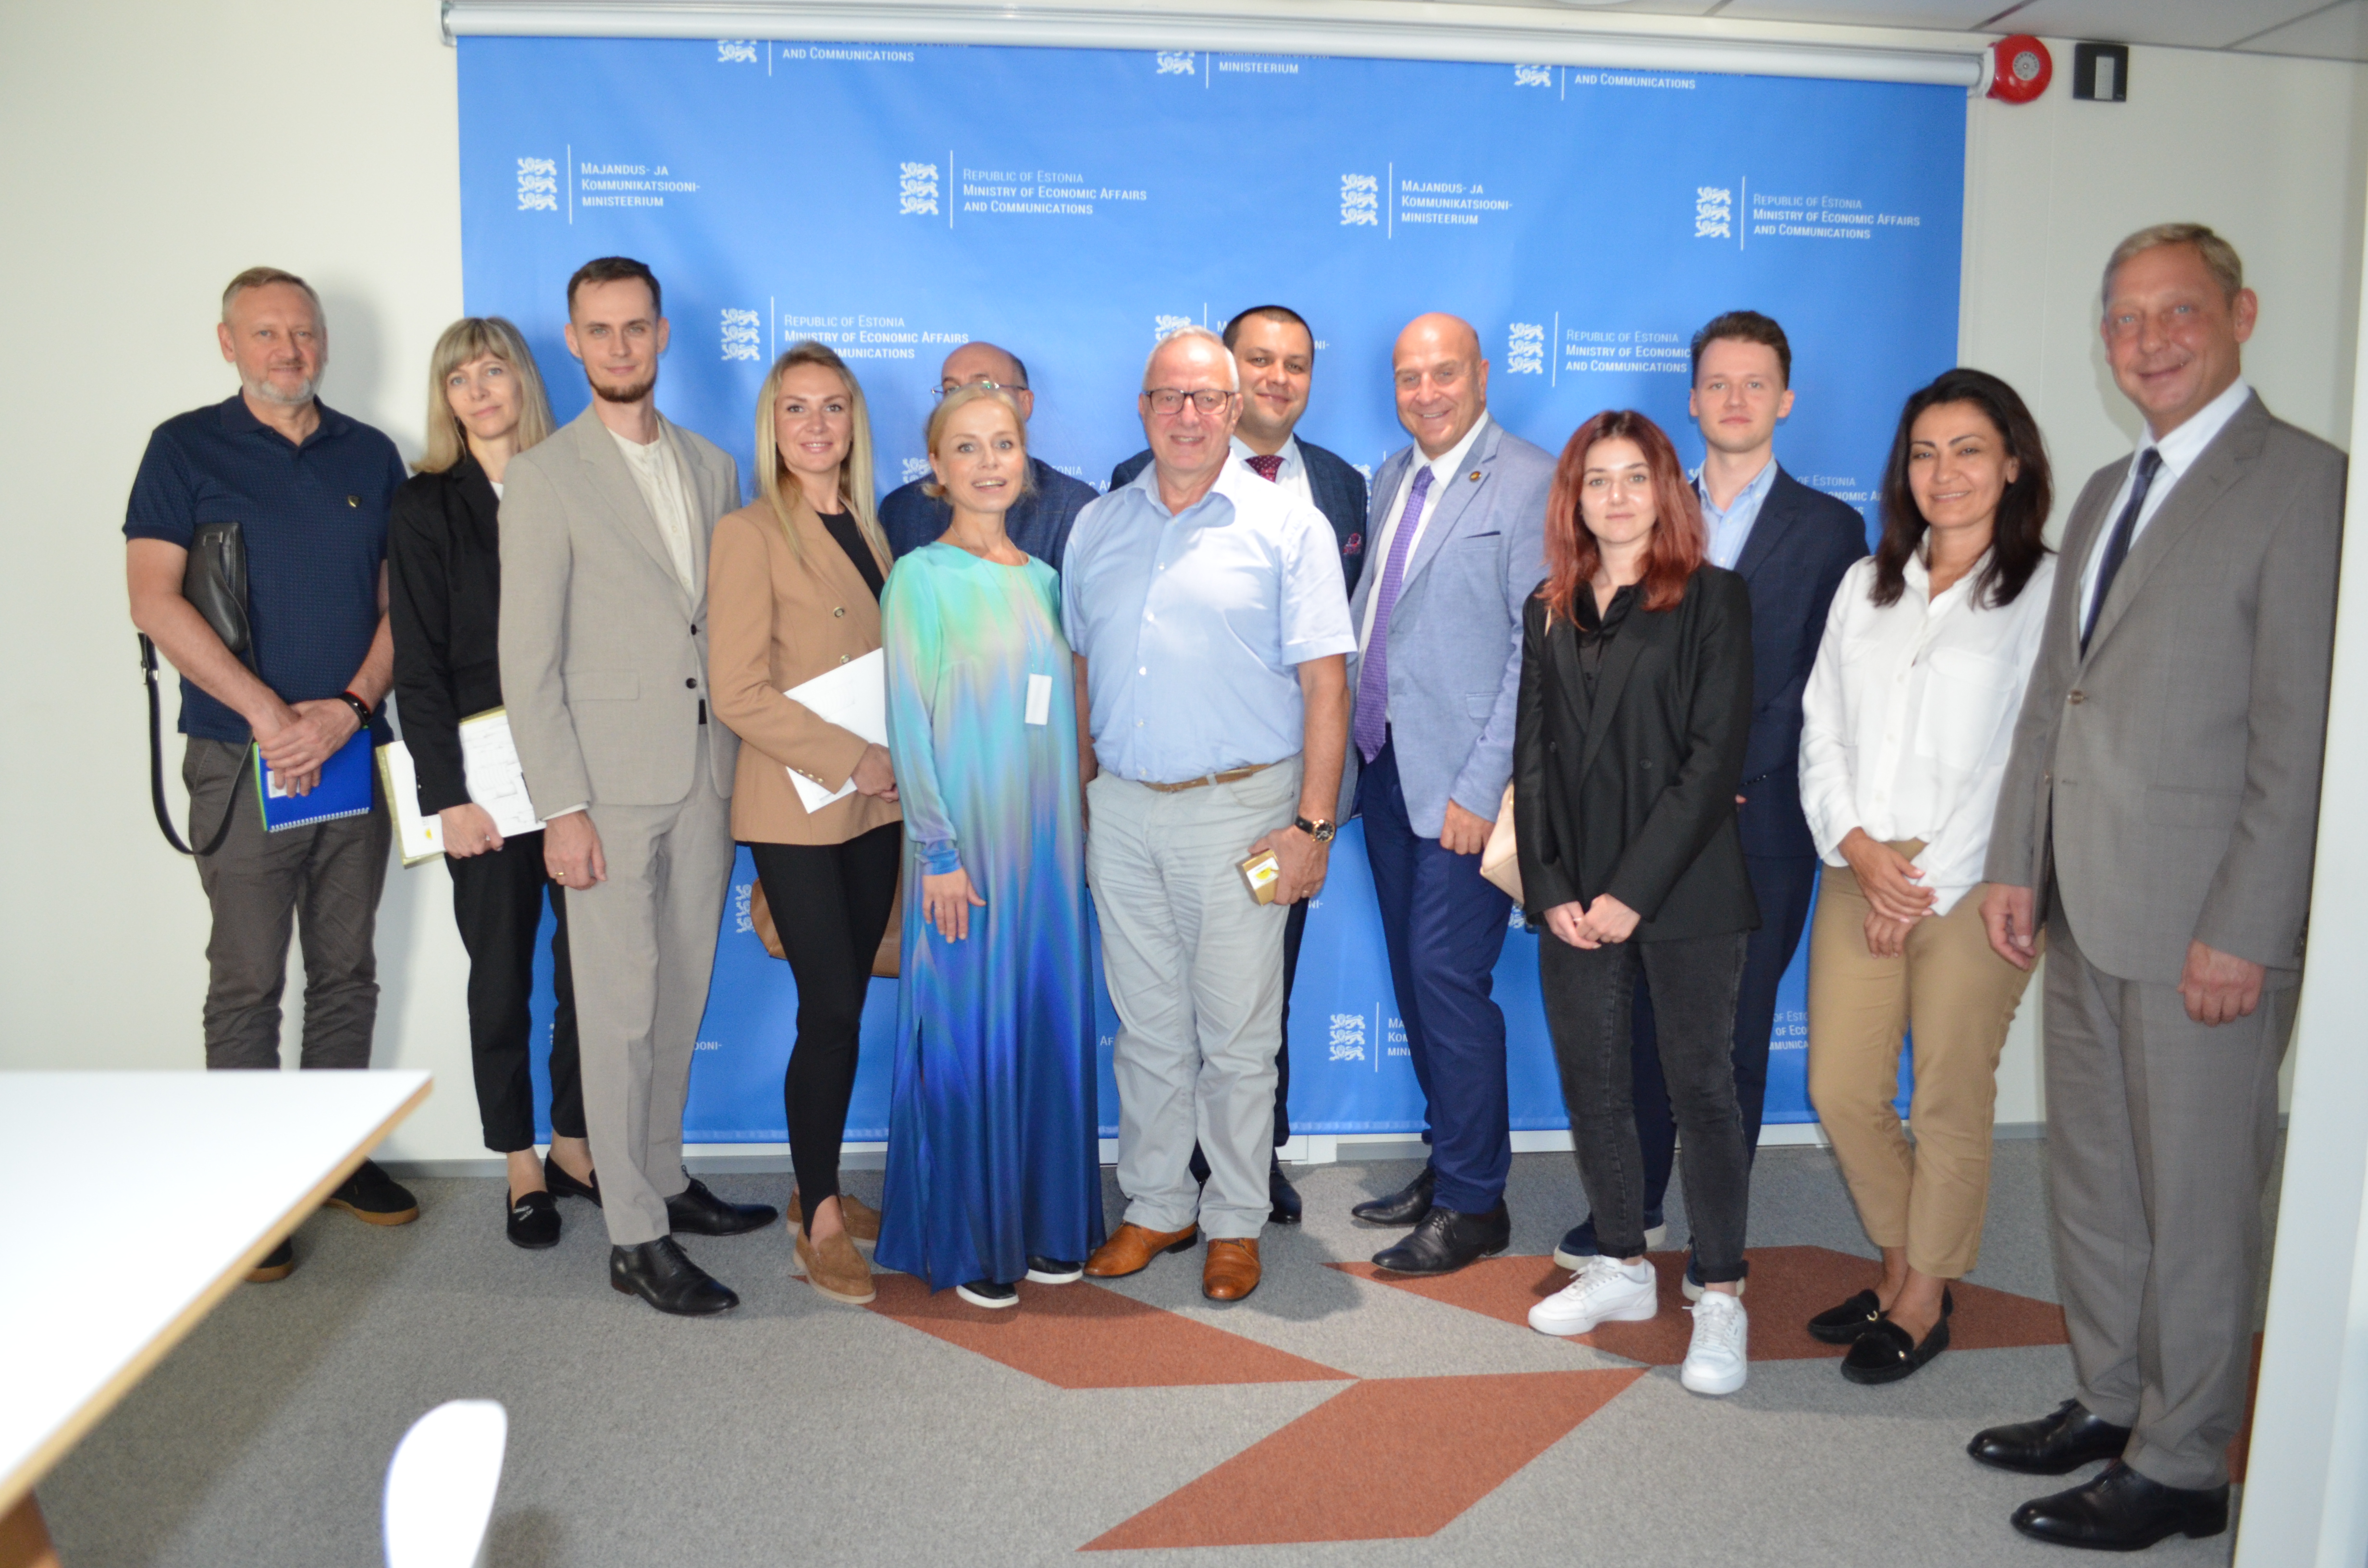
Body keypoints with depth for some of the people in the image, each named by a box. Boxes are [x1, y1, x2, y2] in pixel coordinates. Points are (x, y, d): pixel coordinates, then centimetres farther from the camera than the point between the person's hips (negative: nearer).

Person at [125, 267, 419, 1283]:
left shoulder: (370, 456, 10)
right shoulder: (187, 448, 0)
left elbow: (399, 599, 7)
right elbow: (154, 600, -7)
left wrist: (349, 706, -8)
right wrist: (266, 712, -14)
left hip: (354, 752, 3)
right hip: (243, 764, -3)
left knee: (347, 970, 11)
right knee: (247, 982, 2)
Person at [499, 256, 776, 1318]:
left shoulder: (713, 470, 12)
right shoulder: (545, 478, -4)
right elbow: (528, 661, -7)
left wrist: (744, 767, 7)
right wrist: (561, 808, -13)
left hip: (707, 776, 5)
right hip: (611, 782, -5)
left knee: (682, 996, 14)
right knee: (621, 1010, 0)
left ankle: (665, 1180, 30)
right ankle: (635, 1239, 9)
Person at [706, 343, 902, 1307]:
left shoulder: (868, 528, 11)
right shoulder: (749, 536, -8)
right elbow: (739, 693, -14)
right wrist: (849, 761, -15)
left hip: (873, 803, 6)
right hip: (796, 810, -6)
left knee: (847, 1006, 11)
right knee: (831, 1011, -5)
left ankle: (820, 1189, 26)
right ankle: (819, 1221, 10)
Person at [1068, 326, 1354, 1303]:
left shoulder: (1287, 525, -3)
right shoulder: (1098, 528, 11)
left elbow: (1324, 683, -6)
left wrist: (1314, 823, -12)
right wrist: (1081, 791, 10)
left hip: (1238, 809, -4)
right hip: (1121, 810, 4)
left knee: (1236, 1036, 4)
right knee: (1147, 1027, 12)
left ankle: (1235, 1223, 20)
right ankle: (1157, 1208, 27)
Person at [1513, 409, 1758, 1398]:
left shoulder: (1712, 600, -2)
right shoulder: (1548, 612, 12)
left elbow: (1715, 756, -9)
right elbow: (1535, 759, 10)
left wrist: (1634, 890, -14)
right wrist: (1549, 889, -2)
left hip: (1686, 889, -4)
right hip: (1575, 894, 5)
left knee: (1698, 1082, -1)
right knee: (1590, 1081, 9)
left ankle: (1722, 1298, 10)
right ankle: (1623, 1268, 25)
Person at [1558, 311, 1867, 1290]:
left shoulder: (1828, 528, 3)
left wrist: (1727, 777, -11)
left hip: (1759, 819, -2)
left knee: (1735, 1033, 5)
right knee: (1644, 1017, 10)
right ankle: (1637, 1207, 26)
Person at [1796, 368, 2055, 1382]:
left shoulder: (2046, 592, -3)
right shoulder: (1867, 584, 13)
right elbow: (1823, 728, 11)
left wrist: (1928, 881, -11)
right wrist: (1856, 846, -4)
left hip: (1972, 882, -5)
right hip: (1860, 872, 5)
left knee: (1949, 1100, 4)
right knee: (1840, 1089, 7)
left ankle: (1925, 1301, 23)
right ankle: (1900, 1270, 29)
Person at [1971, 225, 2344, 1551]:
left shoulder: (2304, 485, -10)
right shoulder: (2107, 493, 16)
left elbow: (2303, 735, -15)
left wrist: (2245, 934, -17)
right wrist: (2018, 866, 12)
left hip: (2205, 925, -7)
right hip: (2085, 910, 8)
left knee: (2195, 1203, 5)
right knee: (2093, 1179, 17)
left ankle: (2180, 1468, 20)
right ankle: (2110, 1402, 34)